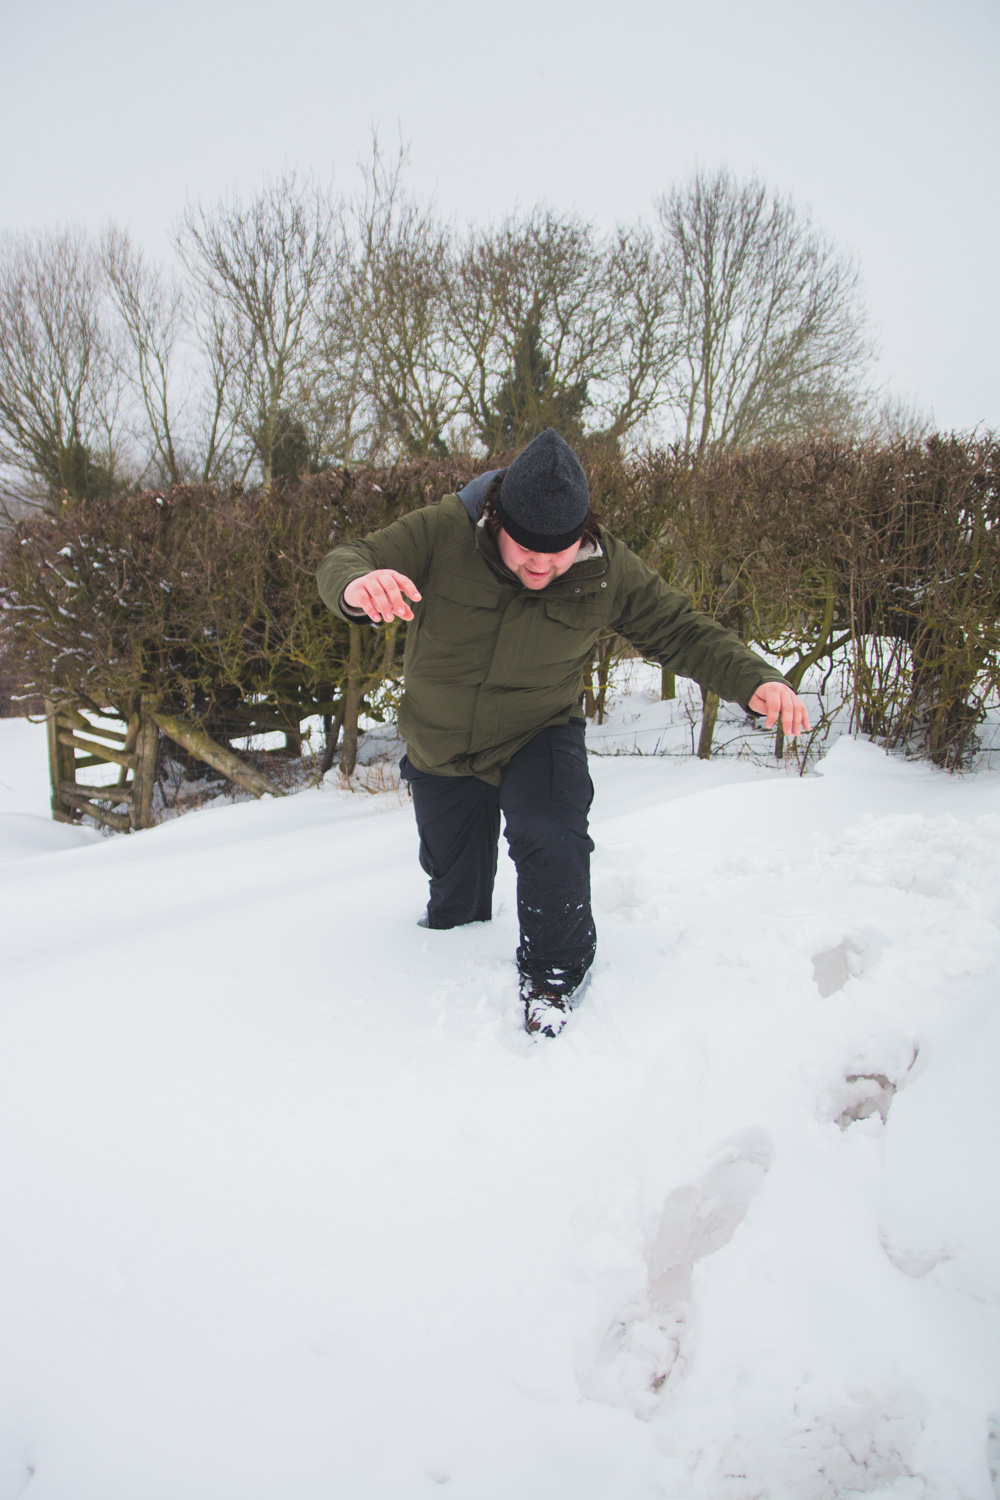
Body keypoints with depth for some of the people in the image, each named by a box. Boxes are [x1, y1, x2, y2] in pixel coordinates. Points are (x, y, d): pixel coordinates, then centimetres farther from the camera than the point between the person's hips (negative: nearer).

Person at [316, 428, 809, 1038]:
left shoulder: (608, 569, -20)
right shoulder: (443, 532, -25)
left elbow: (681, 629, -11)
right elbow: (344, 561, -26)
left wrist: (756, 679, -28)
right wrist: (358, 584, -53)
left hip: (540, 737, -1)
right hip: (440, 747, 1)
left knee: (551, 840, -27)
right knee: (453, 873, 17)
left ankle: (555, 973, 1)